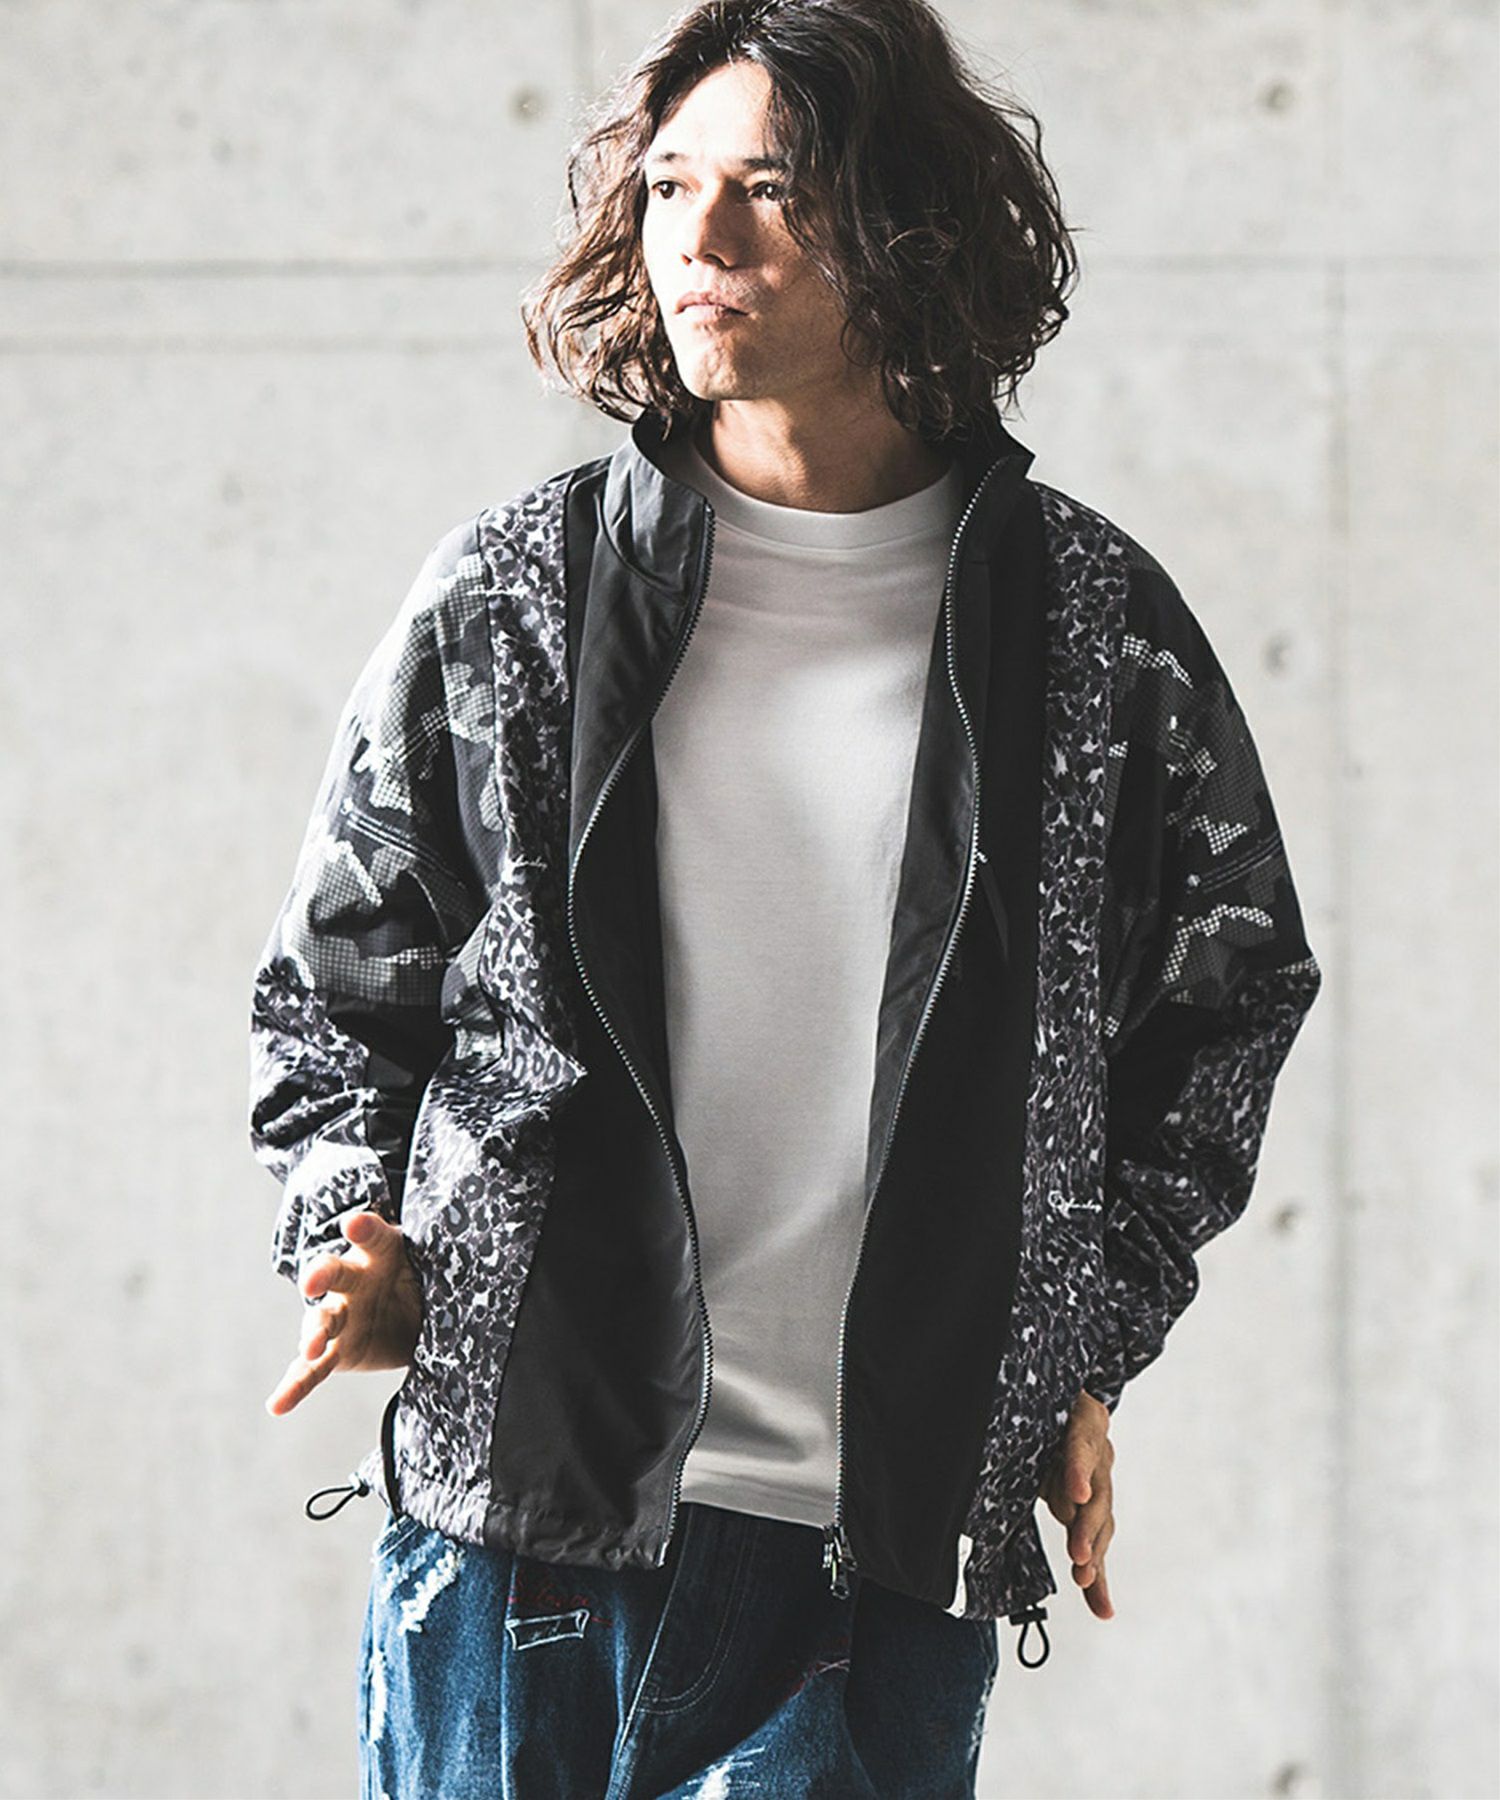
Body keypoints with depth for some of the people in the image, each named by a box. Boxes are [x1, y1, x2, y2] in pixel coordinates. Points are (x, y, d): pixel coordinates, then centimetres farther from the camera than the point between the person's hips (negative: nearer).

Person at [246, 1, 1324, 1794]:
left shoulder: (1095, 625, 3)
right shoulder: (507, 600, 3)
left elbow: (1232, 989, 15)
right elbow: (335, 980, 12)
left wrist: (1090, 1347, 9)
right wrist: (367, 1258, -3)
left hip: (904, 1545, 0)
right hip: (522, 1516, 0)